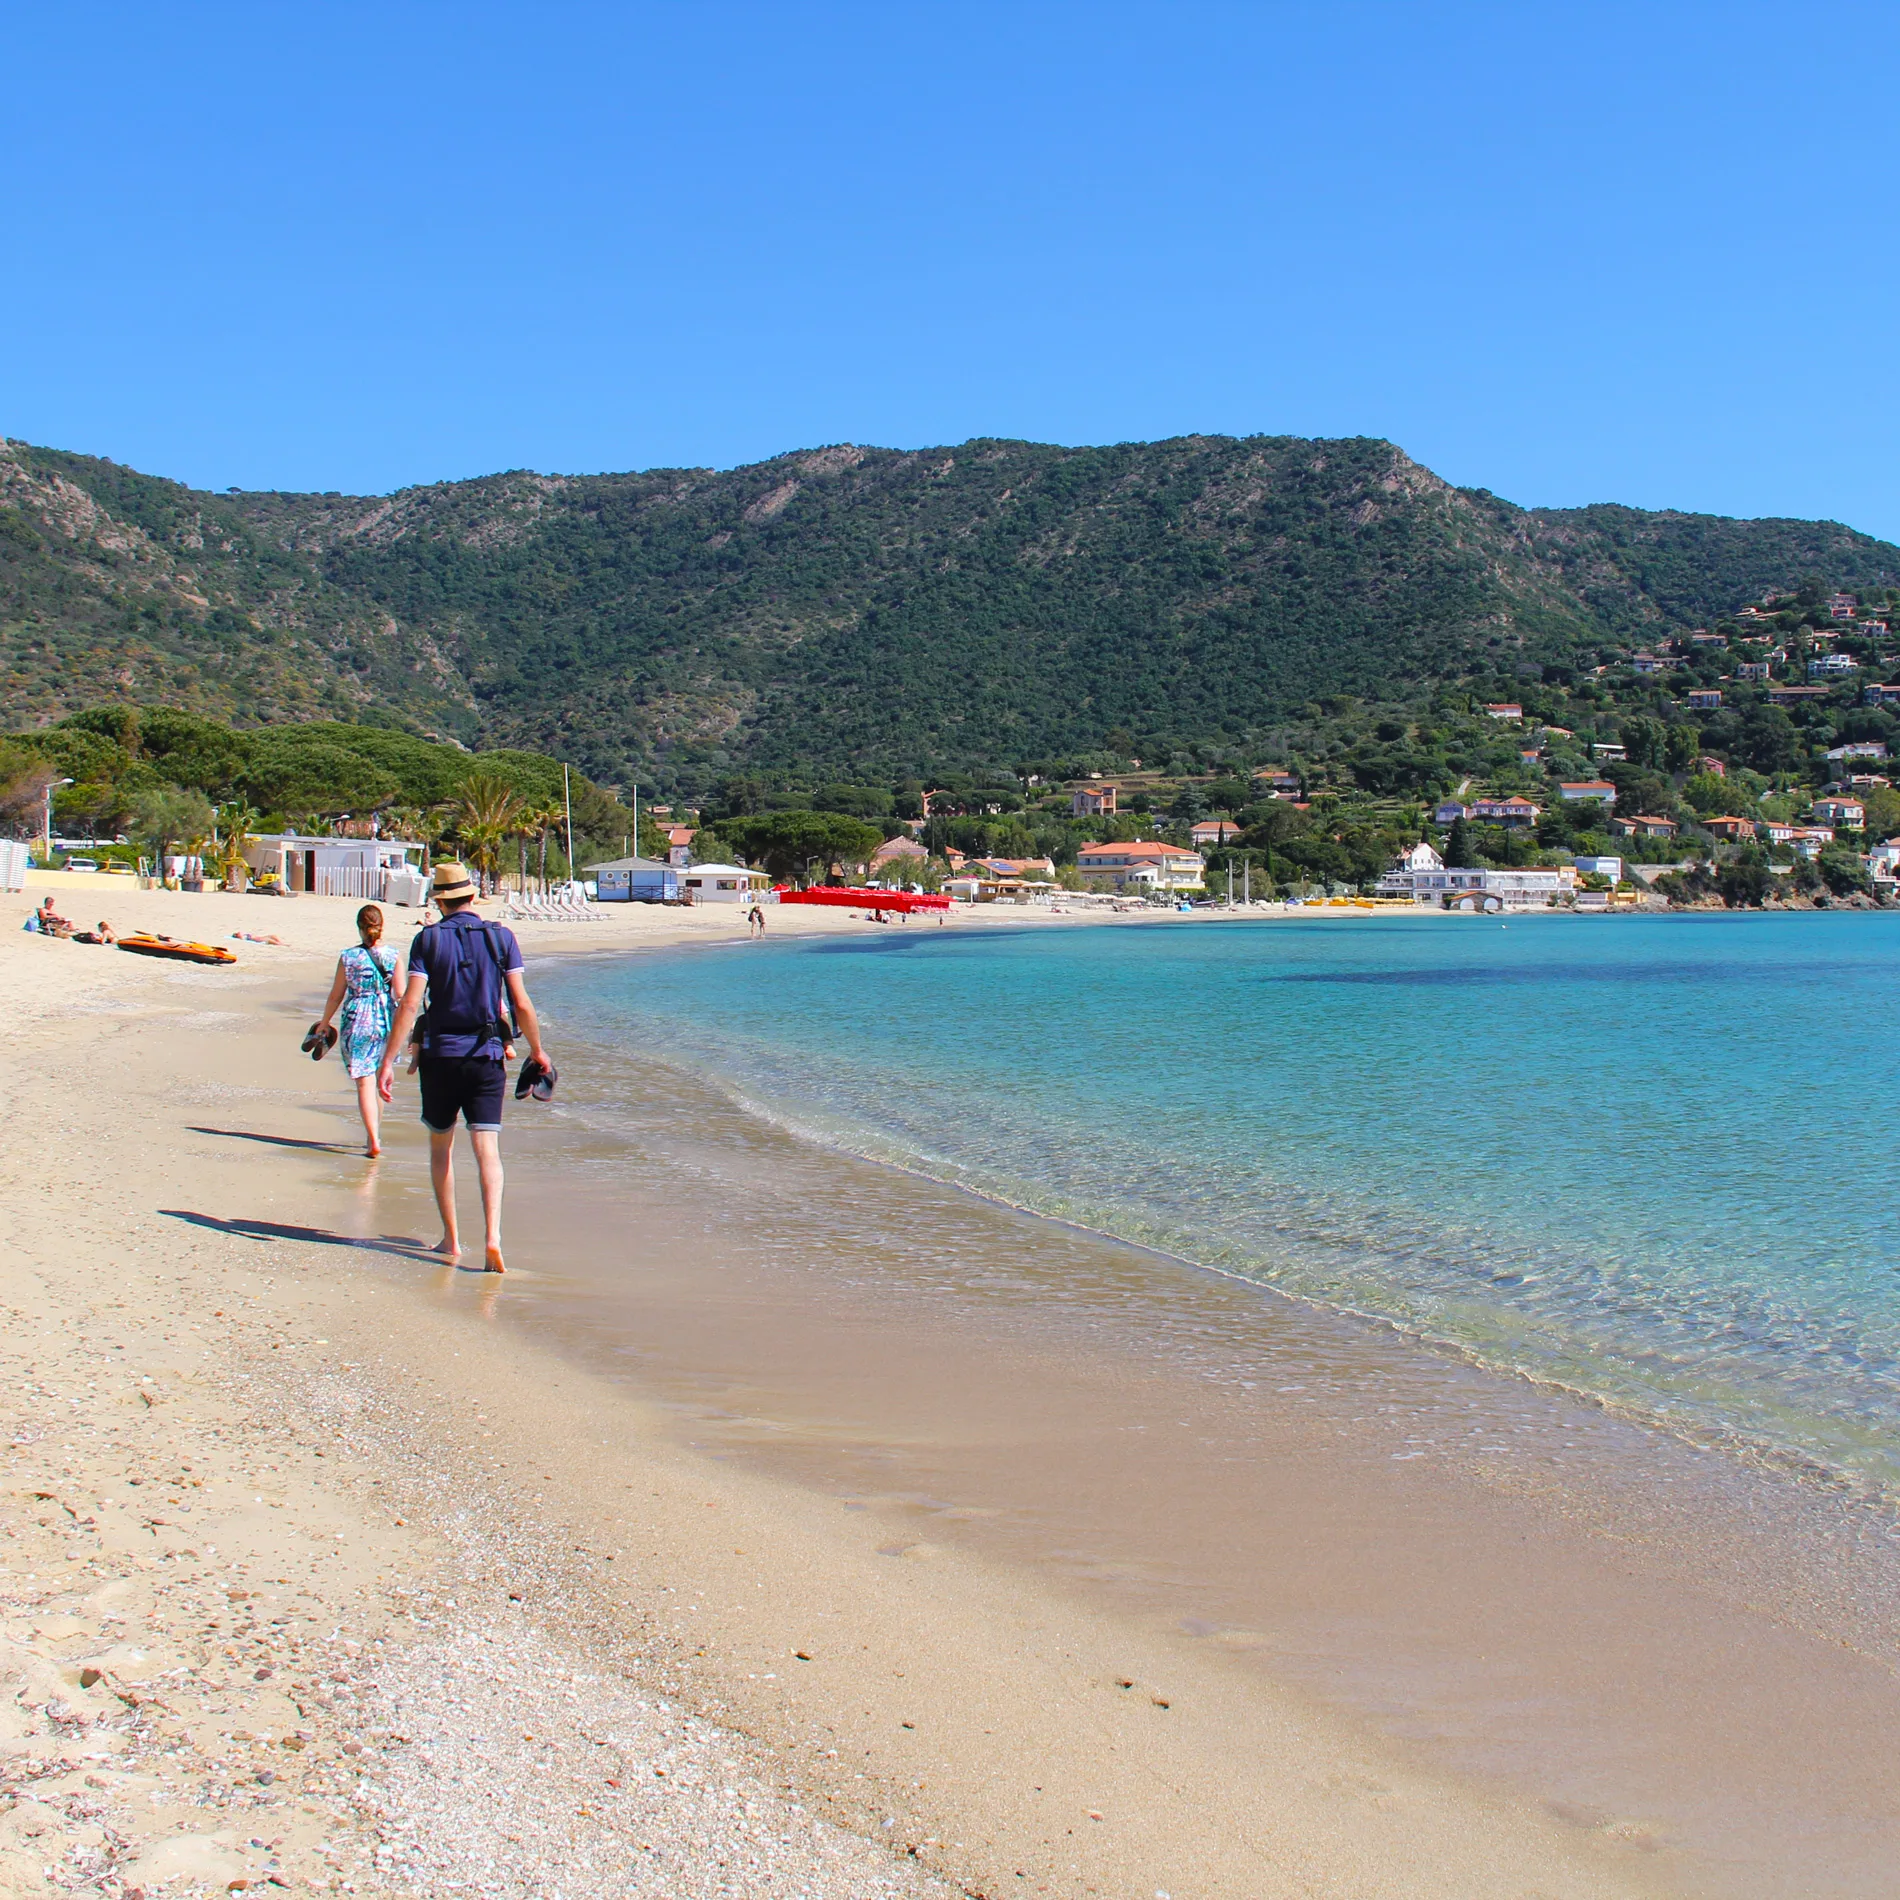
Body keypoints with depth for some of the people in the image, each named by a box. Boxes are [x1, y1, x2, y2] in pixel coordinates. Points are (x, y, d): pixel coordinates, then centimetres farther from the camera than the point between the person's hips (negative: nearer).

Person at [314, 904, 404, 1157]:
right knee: (378, 1080, 19)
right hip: (385, 1022, 2)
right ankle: (376, 1134, 30)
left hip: (357, 1022, -2)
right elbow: (401, 995, -4)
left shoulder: (348, 957, -3)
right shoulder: (393, 957, -3)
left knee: (365, 1082, -2)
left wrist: (324, 1023, 18)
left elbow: (336, 995, 4)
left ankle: (374, 1141, -11)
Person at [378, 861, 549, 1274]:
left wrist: (388, 1061, -9)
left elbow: (410, 1003, -10)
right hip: (486, 1056, 0)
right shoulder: (501, 937, 1)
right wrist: (537, 1051, 13)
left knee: (441, 1148, 16)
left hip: (441, 1056, 0)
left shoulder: (428, 938, -3)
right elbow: (521, 1004, -1)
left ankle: (451, 1240, 21)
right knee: (488, 1150, -2)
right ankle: (492, 1236, -20)